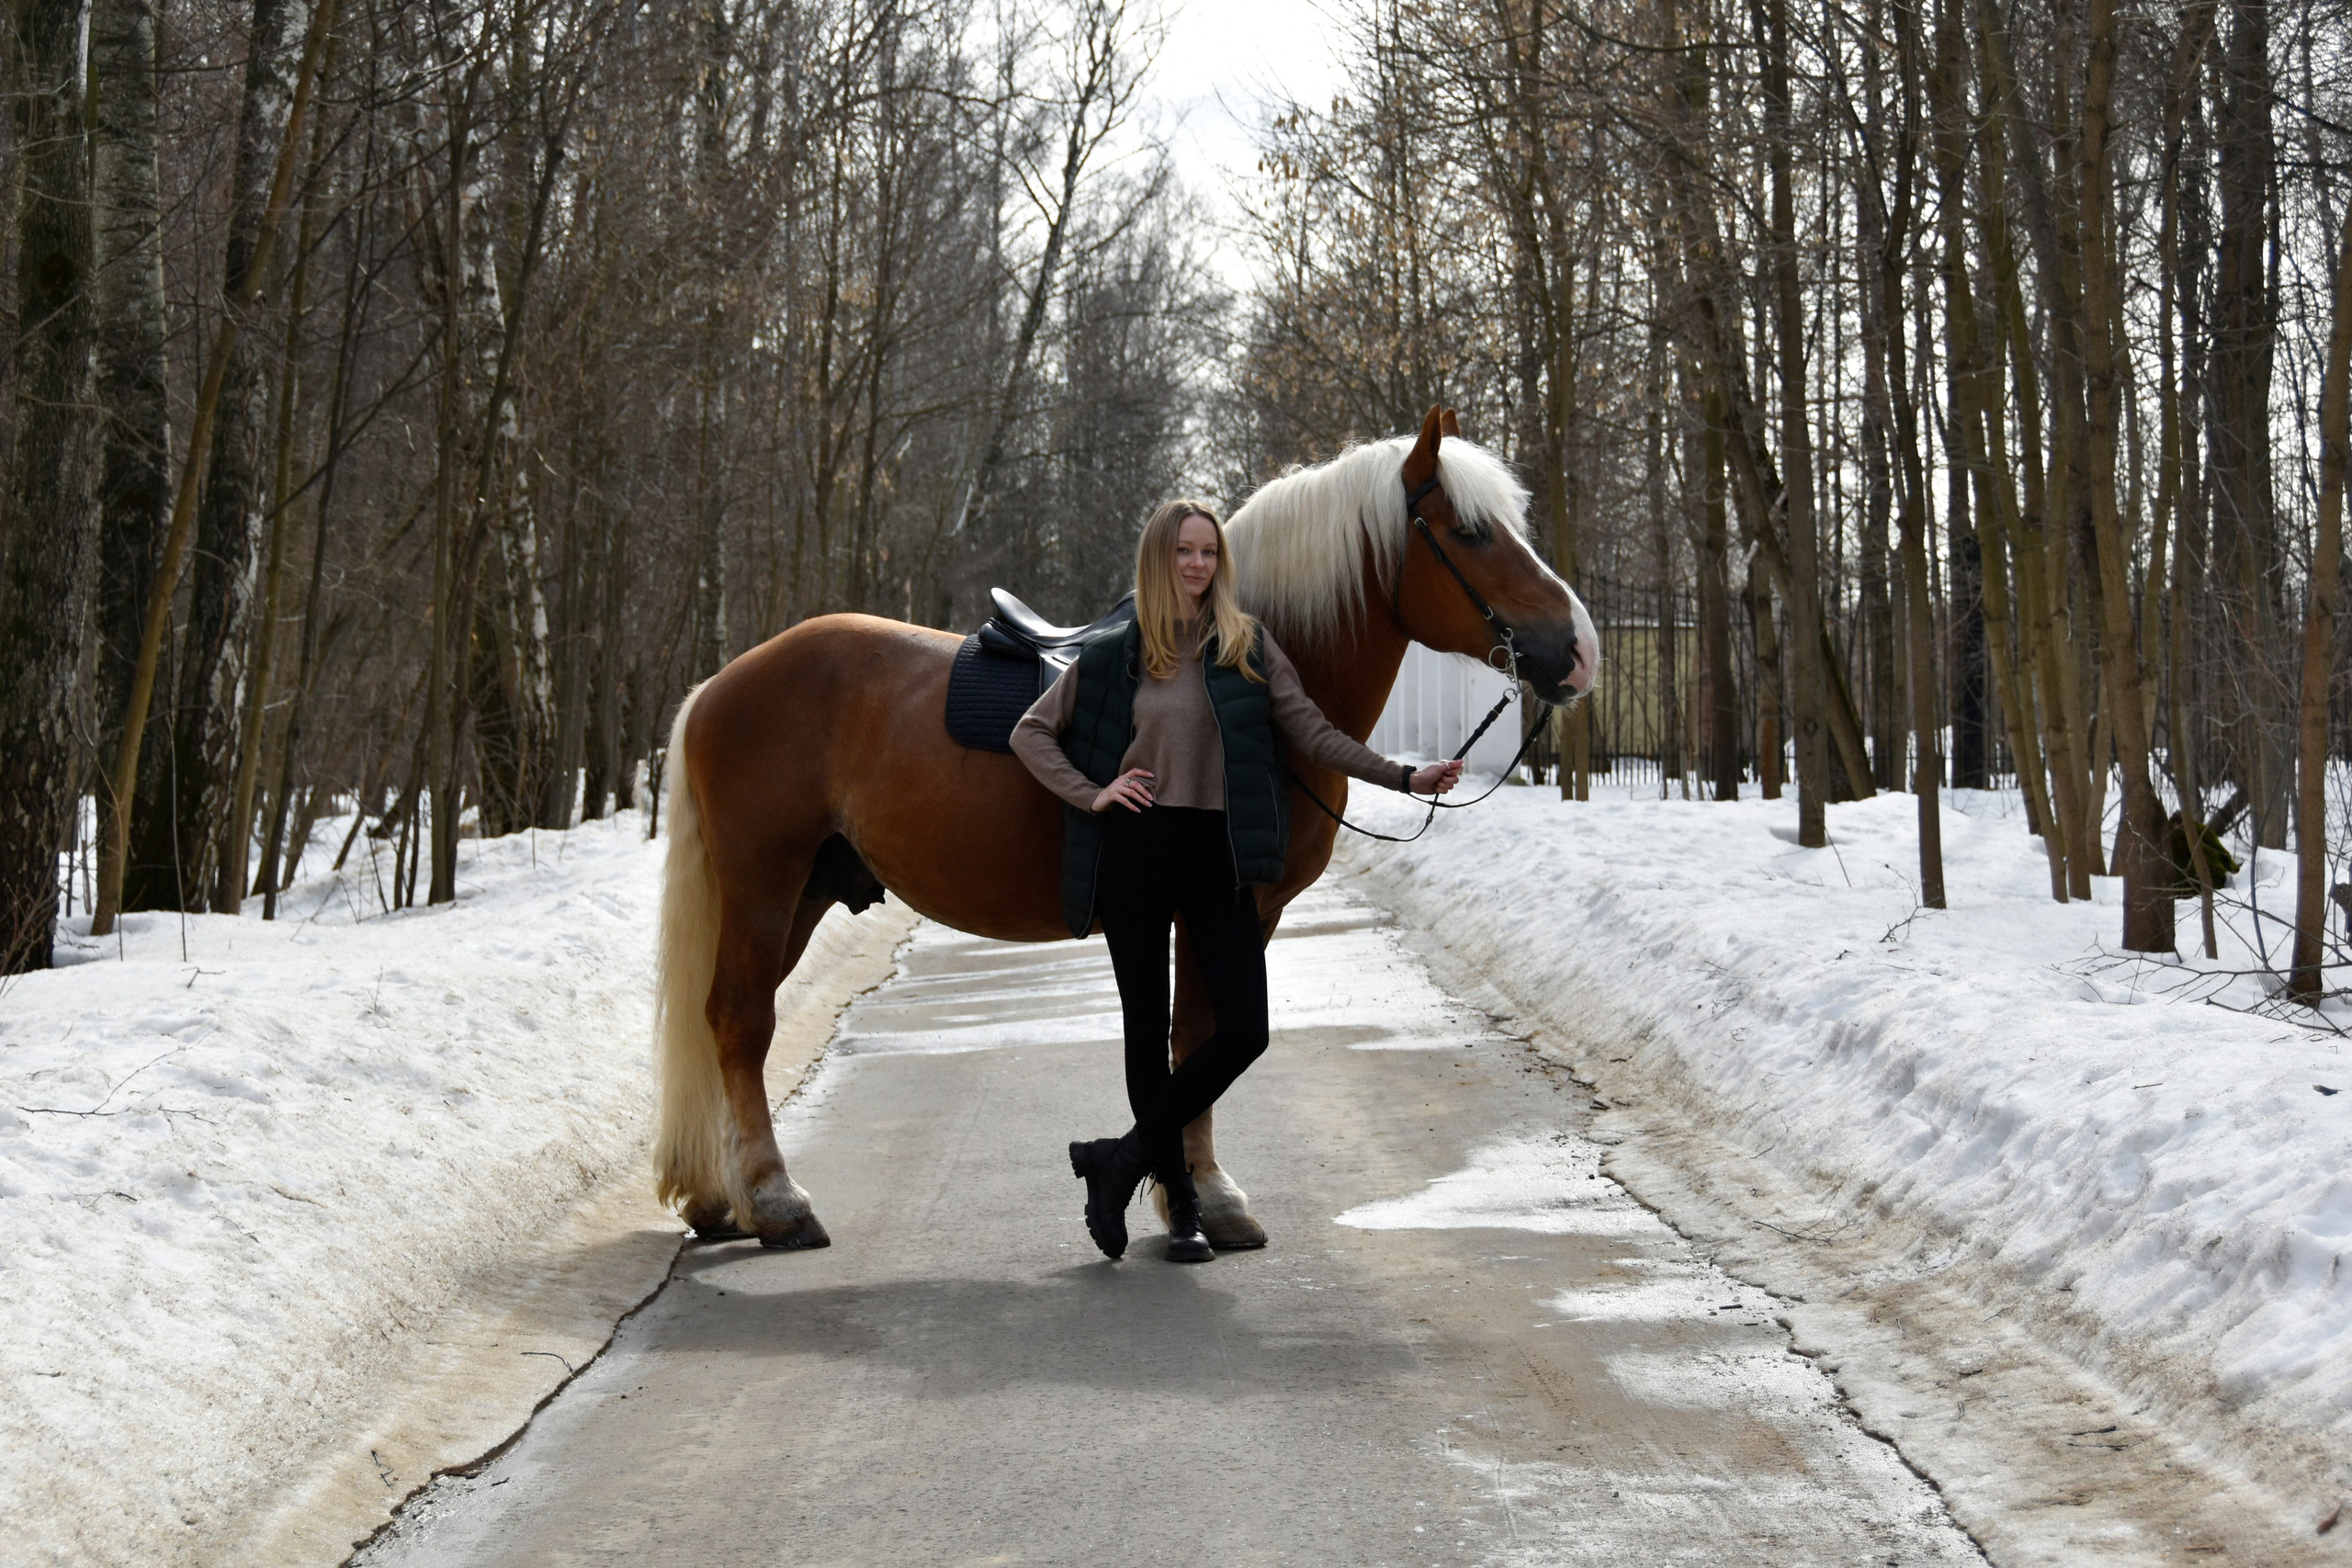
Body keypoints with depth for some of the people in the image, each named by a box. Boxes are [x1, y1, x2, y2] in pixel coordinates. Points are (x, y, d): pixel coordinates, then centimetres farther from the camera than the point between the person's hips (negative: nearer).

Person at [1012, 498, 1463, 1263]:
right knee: (1148, 1026, 4)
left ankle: (1124, 1158, 8)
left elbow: (1311, 731, 4)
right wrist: (1090, 794, -3)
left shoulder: (1248, 645, 6)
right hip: (1136, 851, -1)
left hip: (1216, 853, 1)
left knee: (1244, 1027, -7)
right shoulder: (1115, 655, 5)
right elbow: (1031, 731, 10)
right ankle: (1180, 1204, 16)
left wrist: (1402, 776, -4)